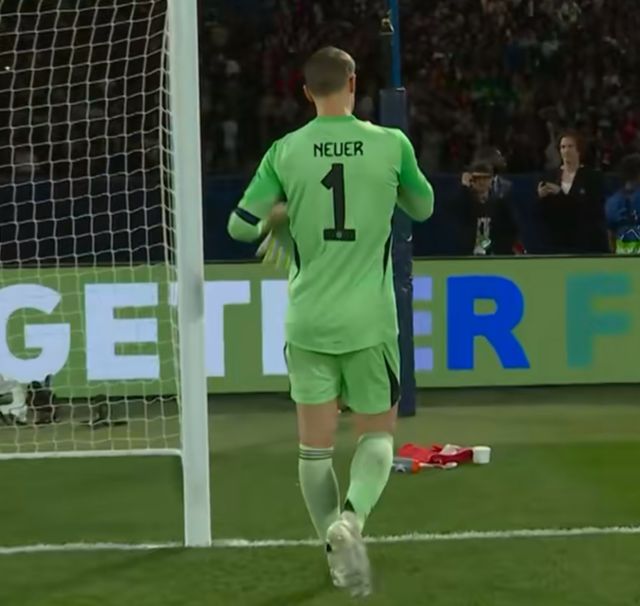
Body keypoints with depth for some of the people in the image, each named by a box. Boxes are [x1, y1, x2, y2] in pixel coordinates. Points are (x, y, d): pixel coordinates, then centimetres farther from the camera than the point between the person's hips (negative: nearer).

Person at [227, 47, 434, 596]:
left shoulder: (286, 152, -3)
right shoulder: (391, 144, -4)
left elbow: (241, 227, 1)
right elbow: (423, 209, 12)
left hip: (309, 322, 1)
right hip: (370, 321, -1)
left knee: (316, 446, 10)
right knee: (378, 434, 10)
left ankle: (337, 550, 14)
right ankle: (352, 517, -16)